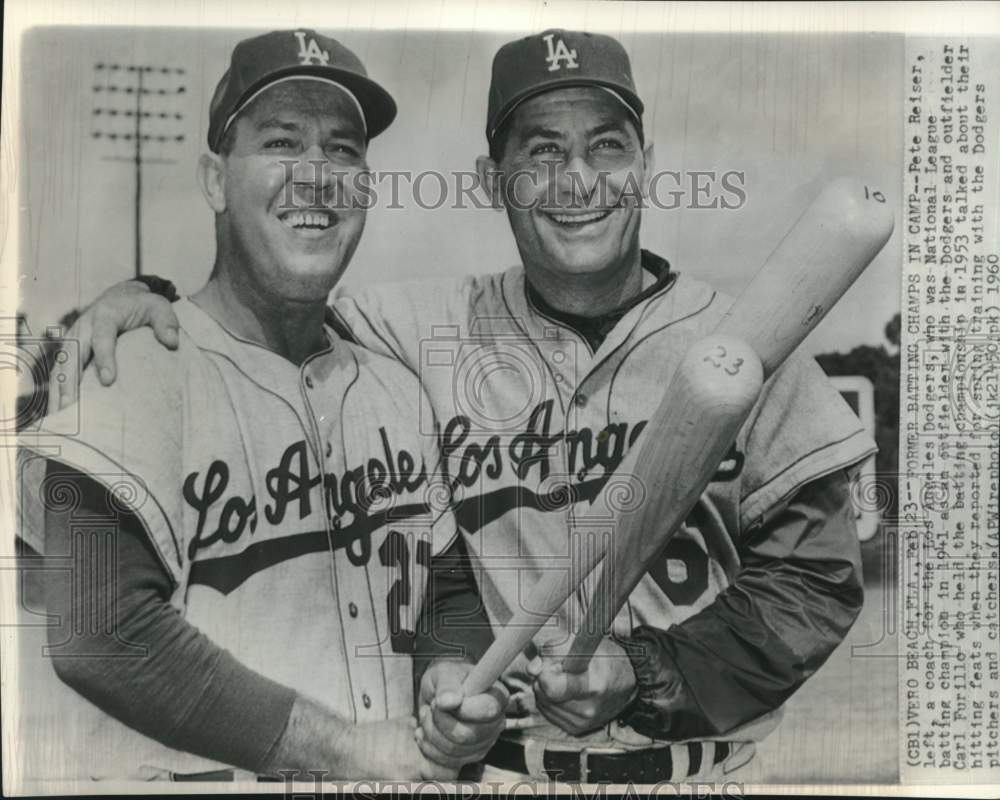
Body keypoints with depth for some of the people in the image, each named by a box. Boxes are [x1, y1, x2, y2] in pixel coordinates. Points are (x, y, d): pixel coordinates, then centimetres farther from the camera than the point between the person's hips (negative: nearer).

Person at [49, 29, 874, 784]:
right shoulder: (428, 327, -6)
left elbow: (817, 579, -5)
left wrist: (647, 673, -14)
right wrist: (146, 294, -14)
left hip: (696, 760, 0)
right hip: (487, 753, 1)